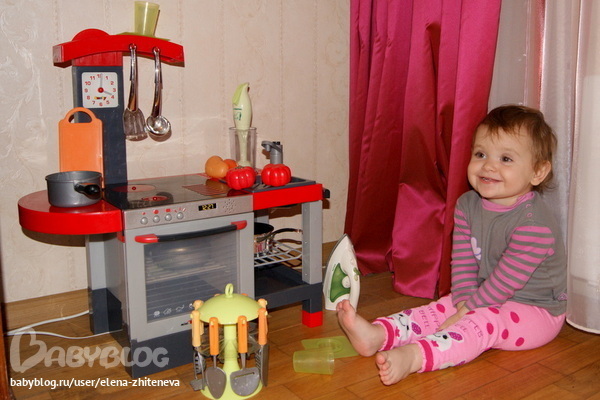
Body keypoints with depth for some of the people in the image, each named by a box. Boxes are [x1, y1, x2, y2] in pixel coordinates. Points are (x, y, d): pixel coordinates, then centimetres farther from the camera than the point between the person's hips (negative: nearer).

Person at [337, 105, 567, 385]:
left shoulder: (535, 224, -26)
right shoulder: (467, 205, -2)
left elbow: (506, 280, -24)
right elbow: (463, 263, -4)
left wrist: (467, 311, -20)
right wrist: (464, 302, -18)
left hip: (535, 311, -7)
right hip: (487, 298, 8)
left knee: (482, 325, -31)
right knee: (439, 309, -10)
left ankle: (412, 357, -51)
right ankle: (377, 335, -26)